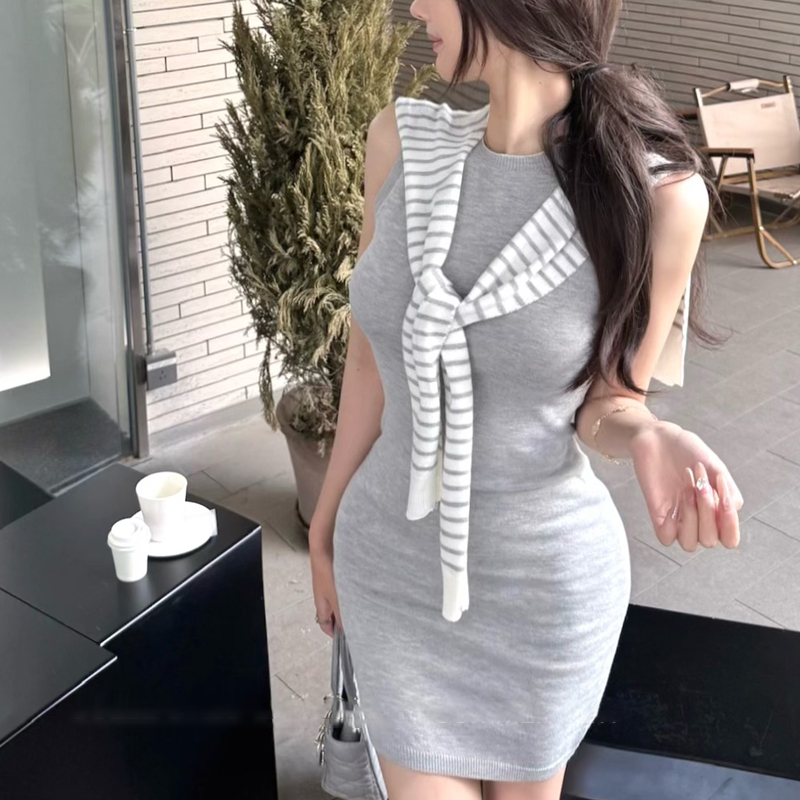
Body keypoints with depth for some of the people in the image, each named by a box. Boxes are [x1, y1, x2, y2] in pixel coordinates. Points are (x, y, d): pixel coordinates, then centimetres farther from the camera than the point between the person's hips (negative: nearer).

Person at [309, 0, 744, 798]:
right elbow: (374, 347, 1)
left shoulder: (657, 194, -21)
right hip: (390, 567, 3)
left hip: (545, 588, -2)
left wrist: (649, 440, -31)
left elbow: (606, 397, -7)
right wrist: (325, 523, 10)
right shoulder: (401, 141, -10)